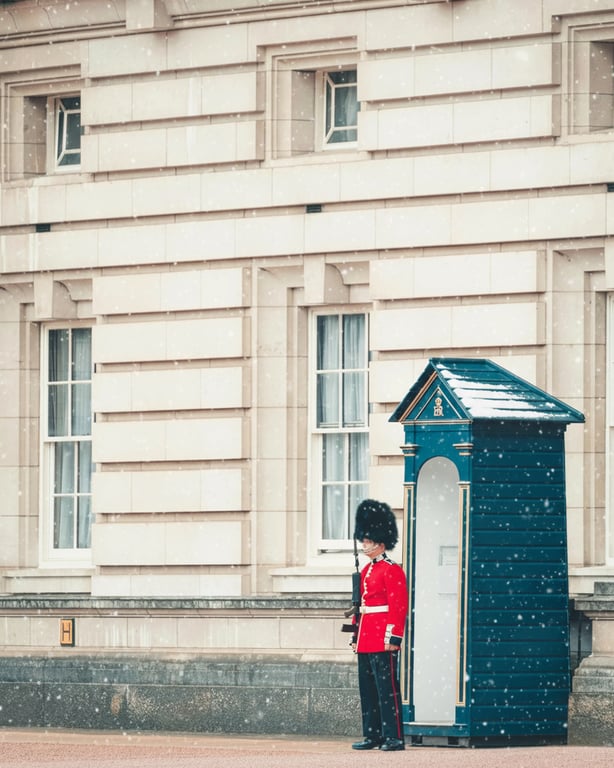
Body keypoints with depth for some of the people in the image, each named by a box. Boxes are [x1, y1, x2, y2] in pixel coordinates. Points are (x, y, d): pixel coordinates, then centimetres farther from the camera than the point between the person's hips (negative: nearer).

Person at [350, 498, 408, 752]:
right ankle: (372, 735, 15)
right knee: (367, 690, 10)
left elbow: (399, 607, -14)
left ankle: (394, 737, -6)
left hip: (383, 642, -9)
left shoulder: (392, 570, -9)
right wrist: (356, 635, 18)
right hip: (365, 641, 9)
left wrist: (394, 637, -19)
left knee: (387, 689, -8)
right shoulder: (366, 571, 17)